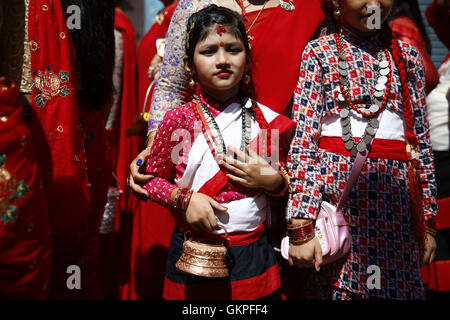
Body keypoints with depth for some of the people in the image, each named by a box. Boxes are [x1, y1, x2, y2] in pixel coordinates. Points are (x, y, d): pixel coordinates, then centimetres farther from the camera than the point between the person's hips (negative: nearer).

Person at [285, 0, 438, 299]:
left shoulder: (407, 56, 11)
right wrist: (301, 225, -13)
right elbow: (303, 140, -6)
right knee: (334, 286, 3)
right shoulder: (319, 51, 2)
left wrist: (428, 221, 9)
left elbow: (422, 140, 12)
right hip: (335, 191, -2)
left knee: (395, 286, 4)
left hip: (394, 193, 3)